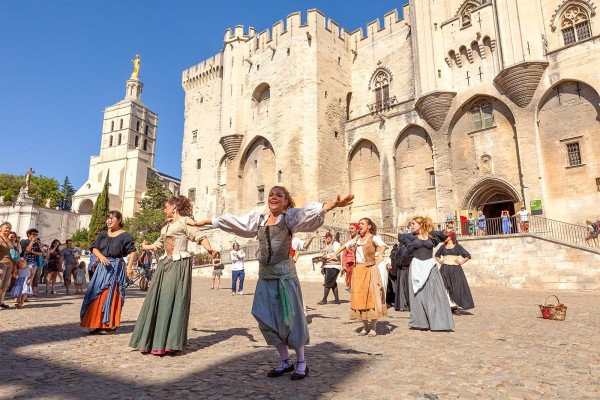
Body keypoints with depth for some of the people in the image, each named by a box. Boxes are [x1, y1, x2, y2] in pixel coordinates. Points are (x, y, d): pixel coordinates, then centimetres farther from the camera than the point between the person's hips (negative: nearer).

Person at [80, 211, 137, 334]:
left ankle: (111, 325, 6)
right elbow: (94, 248, 5)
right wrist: (101, 256, -16)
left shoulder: (125, 235, -3)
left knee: (112, 295, -3)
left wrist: (129, 266, -19)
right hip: (102, 267, 5)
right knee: (97, 295, 5)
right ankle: (98, 324, 14)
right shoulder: (103, 234, 13)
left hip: (116, 268, -5)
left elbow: (132, 252, -9)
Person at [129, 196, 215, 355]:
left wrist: (210, 249, -35)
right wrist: (146, 247, 57)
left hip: (179, 264, -8)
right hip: (165, 264, 8)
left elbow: (199, 236, -17)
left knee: (172, 300, -9)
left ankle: (169, 343, -4)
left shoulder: (184, 221, -2)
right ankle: (154, 340, 14)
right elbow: (159, 244, 38)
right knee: (157, 300, 5)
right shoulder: (166, 226, 23)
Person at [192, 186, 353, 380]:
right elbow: (231, 221, 18)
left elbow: (311, 212, -19)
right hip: (265, 276, 5)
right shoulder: (258, 219, 11)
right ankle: (285, 362, 23)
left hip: (285, 274, -5)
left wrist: (333, 204, -36)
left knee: (290, 317, 0)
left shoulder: (290, 217, -2)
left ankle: (301, 363, 18)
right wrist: (206, 222, 23)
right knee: (267, 318, 6)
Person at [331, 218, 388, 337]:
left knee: (371, 296, -6)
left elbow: (383, 245, -20)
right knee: (359, 297, 4)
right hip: (358, 270, 5)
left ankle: (373, 327, 4)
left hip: (370, 270, -5)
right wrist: (335, 254, 11)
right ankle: (365, 326, 13)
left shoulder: (374, 238, -3)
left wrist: (380, 254, -41)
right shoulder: (357, 238, 14)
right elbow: (346, 245, 22)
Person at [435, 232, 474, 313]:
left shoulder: (457, 247, 2)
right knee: (445, 287, -7)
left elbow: (468, 256, 3)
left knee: (456, 288, 1)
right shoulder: (443, 247, 11)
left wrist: (461, 262, -3)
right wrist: (439, 261, 14)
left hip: (455, 269, -2)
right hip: (445, 269, 2)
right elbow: (437, 255, 29)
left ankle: (454, 307, 12)